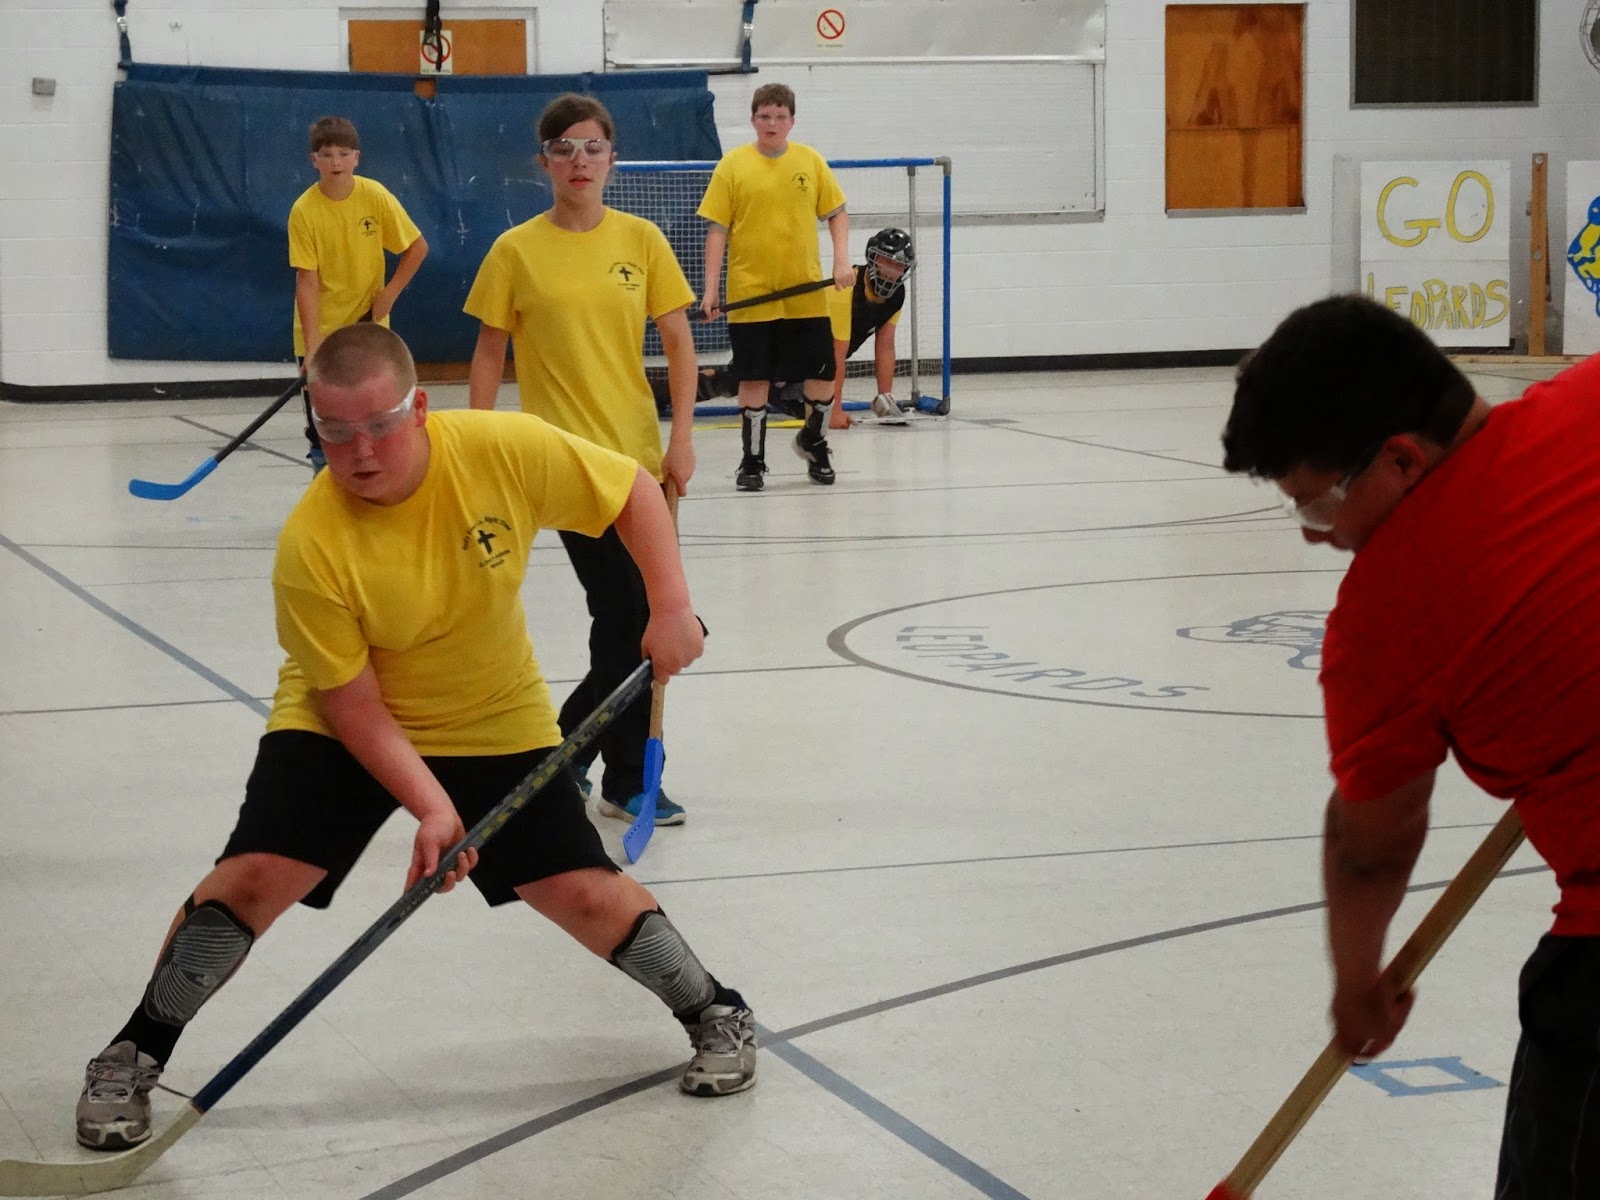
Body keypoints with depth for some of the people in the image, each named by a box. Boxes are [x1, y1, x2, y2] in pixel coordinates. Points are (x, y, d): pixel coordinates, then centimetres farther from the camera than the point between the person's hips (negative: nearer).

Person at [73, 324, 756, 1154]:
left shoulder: (506, 450, -26)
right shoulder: (310, 544, -28)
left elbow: (633, 491, -9)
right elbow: (352, 704, -21)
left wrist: (670, 606, -19)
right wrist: (431, 807, -29)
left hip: (497, 721, 2)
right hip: (342, 724, -1)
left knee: (584, 894, -2)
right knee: (255, 876, -17)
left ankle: (714, 1014, 24)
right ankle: (132, 1058, 2)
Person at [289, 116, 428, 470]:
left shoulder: (375, 196, -12)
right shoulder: (304, 210, -15)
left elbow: (417, 247, 0)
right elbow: (307, 282, -17)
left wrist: (389, 294, -8)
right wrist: (312, 345, -22)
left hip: (367, 325, 1)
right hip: (320, 328, -1)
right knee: (321, 427, 1)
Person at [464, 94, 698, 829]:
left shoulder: (641, 240, 4)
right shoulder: (517, 251, -3)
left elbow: (678, 342, 5)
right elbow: (488, 354, 2)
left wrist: (681, 437, -5)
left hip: (639, 455, 4)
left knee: (627, 621, 8)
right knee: (632, 618, -7)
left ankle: (564, 751, 27)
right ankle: (628, 781, 8)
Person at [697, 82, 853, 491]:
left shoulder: (811, 161, 5)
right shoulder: (733, 165, -1)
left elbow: (836, 213, 11)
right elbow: (717, 229, -1)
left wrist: (842, 260, -4)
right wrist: (711, 288, -7)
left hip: (806, 295, 2)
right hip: (750, 295, -2)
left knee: (823, 373, 4)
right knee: (754, 378, 1)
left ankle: (813, 441, 29)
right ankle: (753, 461, 12)